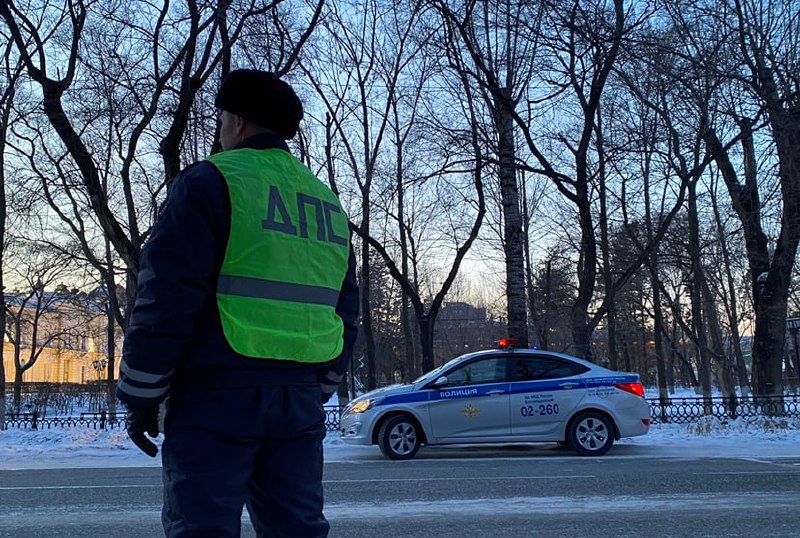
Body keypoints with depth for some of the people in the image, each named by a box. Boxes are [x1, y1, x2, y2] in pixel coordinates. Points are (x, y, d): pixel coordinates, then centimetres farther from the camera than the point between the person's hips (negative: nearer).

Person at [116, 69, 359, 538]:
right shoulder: (327, 202, 17)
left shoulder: (210, 182, -3)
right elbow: (345, 314, 19)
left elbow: (165, 299, -9)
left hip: (217, 395, -6)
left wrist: (141, 395, -2)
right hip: (299, 400, 6)